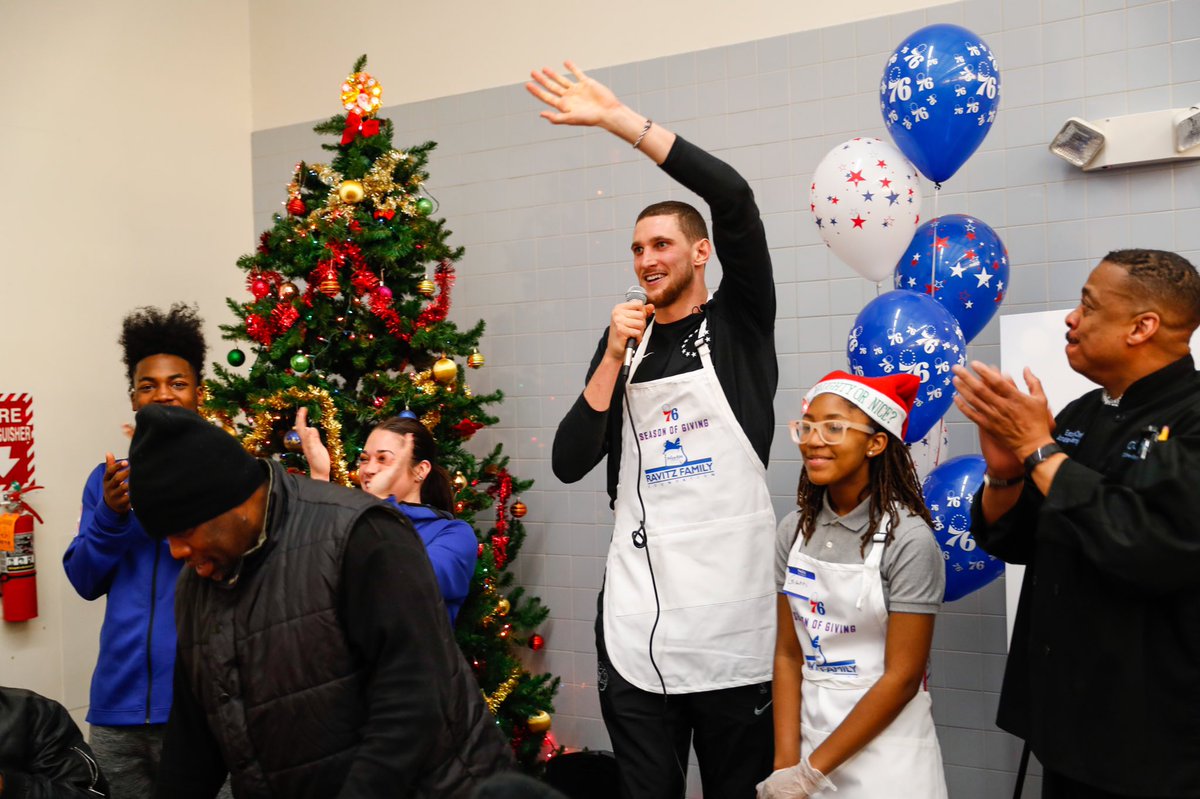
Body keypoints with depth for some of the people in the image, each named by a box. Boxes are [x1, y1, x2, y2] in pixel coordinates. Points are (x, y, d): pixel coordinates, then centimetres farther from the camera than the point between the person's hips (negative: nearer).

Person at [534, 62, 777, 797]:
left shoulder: (739, 323, 1)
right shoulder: (627, 339, 11)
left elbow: (734, 196, -15)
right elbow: (569, 464, 3)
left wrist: (618, 118, -15)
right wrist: (614, 358, -7)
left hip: (736, 624, -2)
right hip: (636, 627, 3)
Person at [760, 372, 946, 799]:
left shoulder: (909, 539, -15)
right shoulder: (794, 530, -1)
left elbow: (902, 677, -15)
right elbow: (788, 655, 1)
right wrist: (786, 760, -8)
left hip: (884, 751, -4)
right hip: (809, 732, 4)